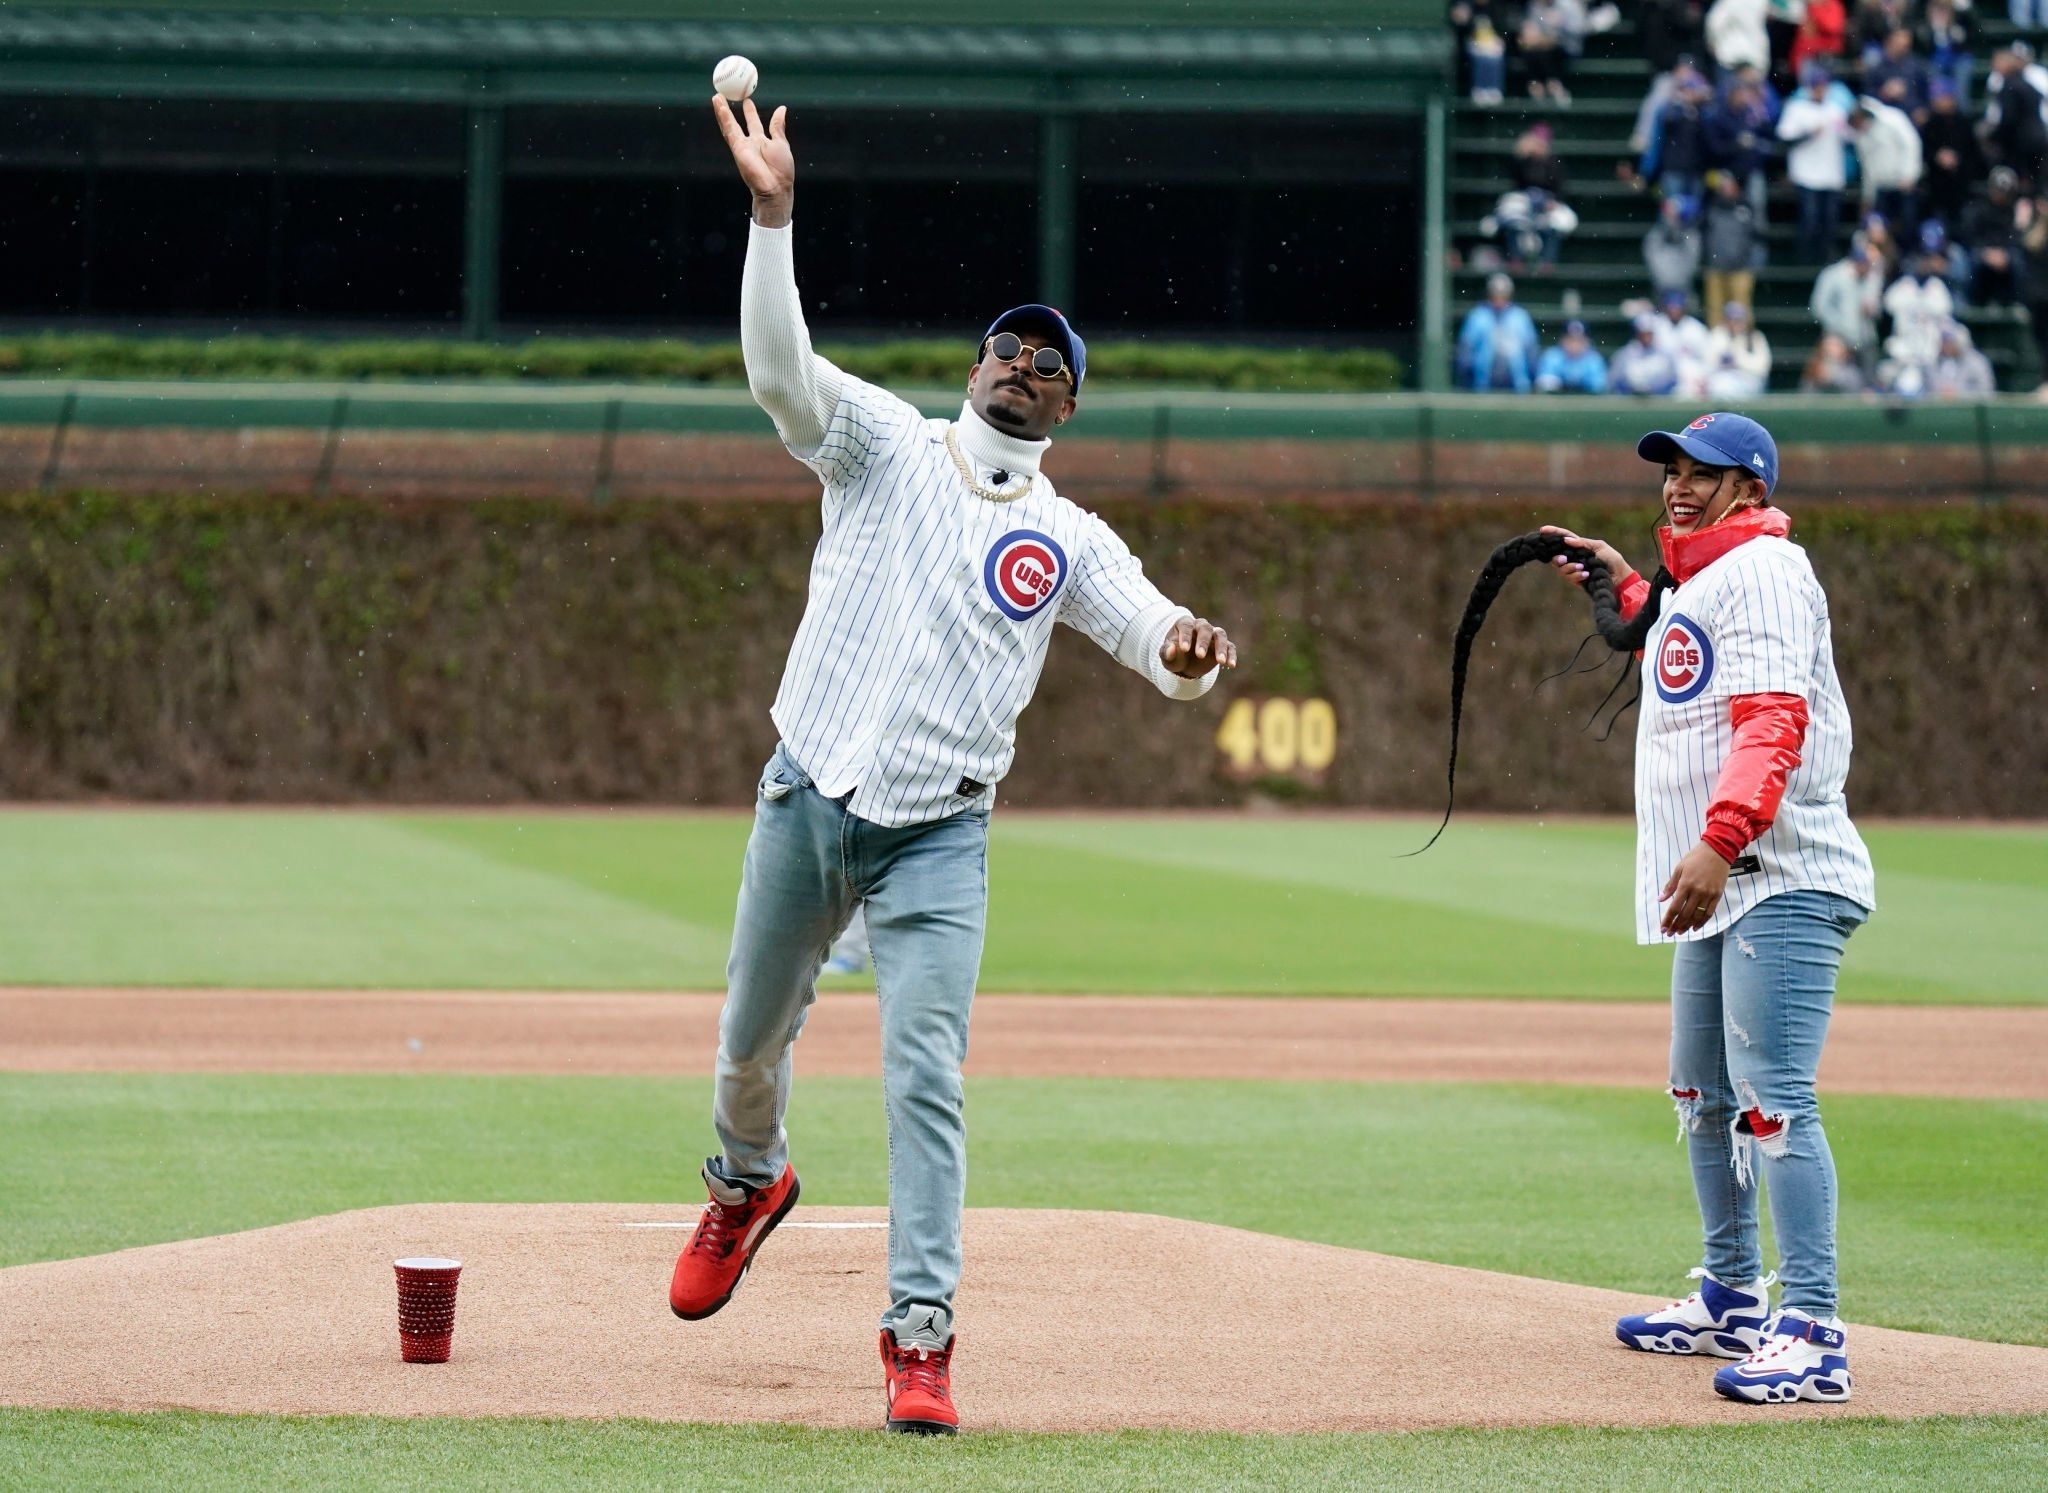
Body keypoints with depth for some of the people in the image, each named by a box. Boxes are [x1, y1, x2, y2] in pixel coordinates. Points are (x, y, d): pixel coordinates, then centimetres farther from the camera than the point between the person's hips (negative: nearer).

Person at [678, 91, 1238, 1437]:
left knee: (927, 1076, -12)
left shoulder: (1070, 542, 7)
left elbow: (1158, 637, -6)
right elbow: (781, 367, -12)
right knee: (753, 1035, 15)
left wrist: (1191, 649, -32)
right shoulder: (886, 444, 5)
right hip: (808, 802, 1)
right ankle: (749, 1180, 48)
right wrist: (773, 214, -26)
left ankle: (920, 1337, -12)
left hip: (940, 834, -1)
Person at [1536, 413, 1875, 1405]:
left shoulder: (1762, 571, -11)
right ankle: (1733, 1303, 32)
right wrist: (1628, 588, 35)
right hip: (1719, 885, 11)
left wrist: (1719, 840, -35)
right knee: (1704, 1098, 19)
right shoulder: (1696, 583, 20)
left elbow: (1773, 720, -24)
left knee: (1773, 1102, -17)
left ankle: (1811, 1335, -21)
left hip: (1780, 884, -11)